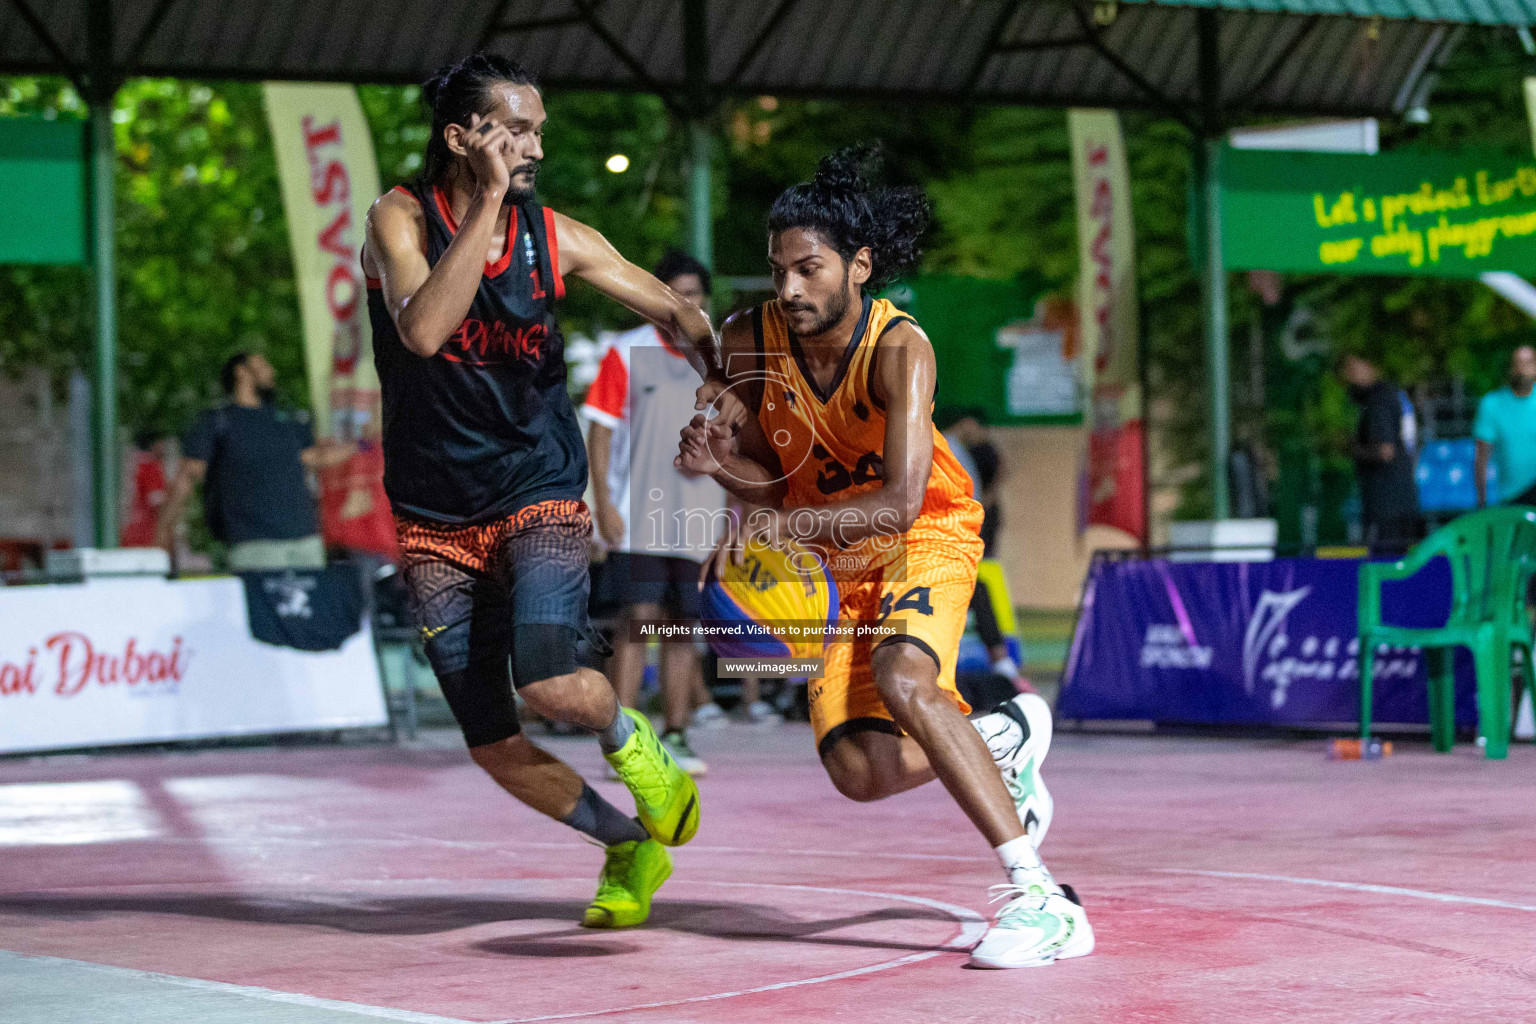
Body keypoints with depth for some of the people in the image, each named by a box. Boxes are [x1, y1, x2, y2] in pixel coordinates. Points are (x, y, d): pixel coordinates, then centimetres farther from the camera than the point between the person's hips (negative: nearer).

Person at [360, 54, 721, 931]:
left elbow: (666, 305, 7)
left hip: (539, 495, 0)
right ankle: (630, 846, 25)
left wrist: (693, 327, -18)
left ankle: (630, 740, 7)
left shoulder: (556, 238, -3)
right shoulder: (400, 219, -10)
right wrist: (490, 204, -27)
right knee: (493, 747, 2)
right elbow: (423, 331, -28)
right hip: (435, 519, 1)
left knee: (549, 682, -27)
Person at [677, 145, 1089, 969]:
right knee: (860, 771, -11)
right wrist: (719, 460, -25)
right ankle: (1003, 739, 25)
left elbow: (900, 503, -37)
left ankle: (1039, 899, -33)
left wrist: (788, 521, -50)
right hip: (832, 560, 4)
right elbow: (771, 476, -3)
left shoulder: (899, 348, -27)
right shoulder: (749, 340, -14)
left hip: (928, 538, -4)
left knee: (902, 679, -34)